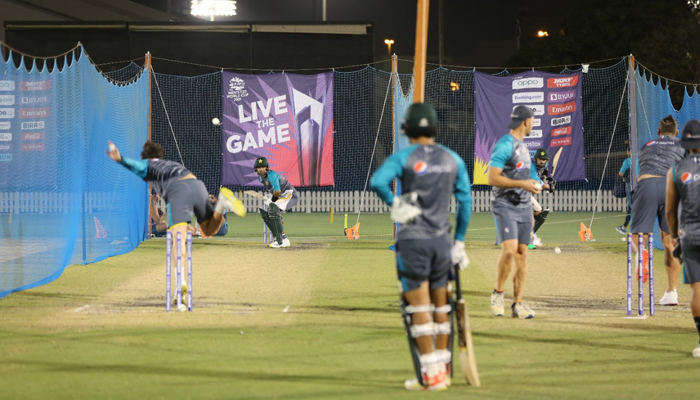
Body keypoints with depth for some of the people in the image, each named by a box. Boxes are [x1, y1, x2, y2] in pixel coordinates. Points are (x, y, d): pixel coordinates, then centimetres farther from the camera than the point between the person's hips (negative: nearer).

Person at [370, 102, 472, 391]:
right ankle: (442, 367, 20)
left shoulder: (404, 157, -7)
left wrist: (394, 204, -8)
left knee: (419, 308, 0)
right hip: (441, 240, 4)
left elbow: (377, 182, -25)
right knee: (441, 305, 15)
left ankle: (431, 374, -1)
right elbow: (465, 202, 6)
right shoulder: (453, 159, 5)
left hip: (412, 240, -4)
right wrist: (459, 241, 14)